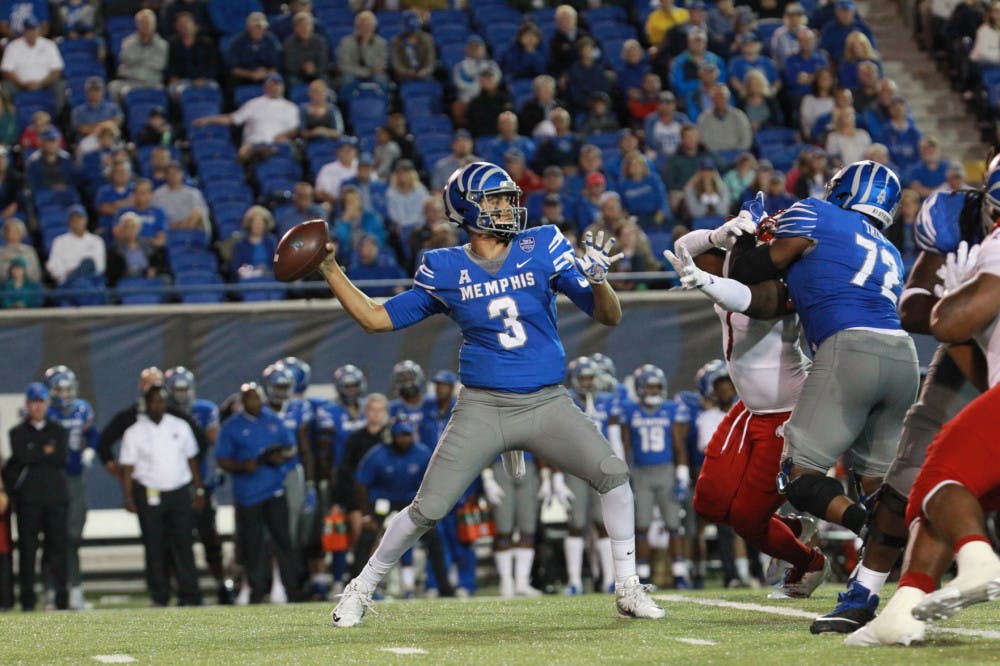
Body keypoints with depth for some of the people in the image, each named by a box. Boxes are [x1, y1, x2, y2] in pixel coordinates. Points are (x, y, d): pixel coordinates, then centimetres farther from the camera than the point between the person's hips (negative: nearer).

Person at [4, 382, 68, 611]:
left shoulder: (58, 431, 14)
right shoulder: (18, 432, 9)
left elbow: (62, 456, -3)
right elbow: (22, 455, -9)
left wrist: (35, 457, -5)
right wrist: (47, 453, -2)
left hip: (55, 496, 1)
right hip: (28, 498, -1)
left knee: (58, 548, -1)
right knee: (27, 548, -3)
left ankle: (61, 598, 0)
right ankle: (27, 598, -1)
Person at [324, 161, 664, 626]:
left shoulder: (541, 248, -1)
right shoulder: (444, 270, 1)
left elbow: (609, 317, -2)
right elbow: (376, 319, 6)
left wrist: (597, 280, -23)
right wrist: (329, 269, -2)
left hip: (546, 404, 1)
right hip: (482, 409, -1)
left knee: (611, 472, -17)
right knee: (426, 509, -4)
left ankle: (628, 589, -3)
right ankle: (361, 589, 17)